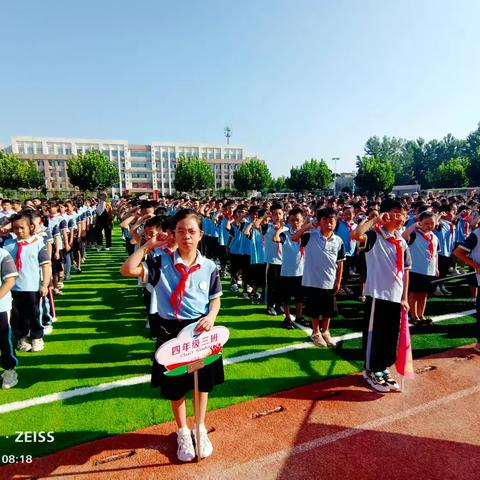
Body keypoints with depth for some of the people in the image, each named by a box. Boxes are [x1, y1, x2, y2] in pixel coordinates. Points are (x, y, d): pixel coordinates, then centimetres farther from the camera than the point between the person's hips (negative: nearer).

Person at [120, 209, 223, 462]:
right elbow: (127, 270, -20)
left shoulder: (209, 267, -6)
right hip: (172, 332, -1)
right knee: (175, 387, 16)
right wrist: (148, 245, -16)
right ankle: (183, 433, 44)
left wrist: (211, 316, -17)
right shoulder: (161, 262, -9)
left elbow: (215, 299, 2)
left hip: (200, 330, 1)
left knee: (203, 382, 19)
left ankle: (200, 429, 46)